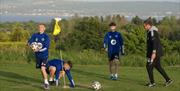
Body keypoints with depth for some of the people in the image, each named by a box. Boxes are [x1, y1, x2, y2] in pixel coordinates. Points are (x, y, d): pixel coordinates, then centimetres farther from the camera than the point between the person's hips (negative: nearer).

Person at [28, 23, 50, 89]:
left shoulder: (46, 36, -6)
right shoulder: (35, 35, 5)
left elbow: (46, 47, -14)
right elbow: (29, 42, -2)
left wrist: (39, 50, -25)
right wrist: (31, 44, -24)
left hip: (44, 55, -4)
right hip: (37, 56, 4)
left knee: (43, 68, -19)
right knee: (41, 69, 11)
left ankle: (46, 83, -12)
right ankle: (45, 82, 29)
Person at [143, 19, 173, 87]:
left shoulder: (152, 31, -16)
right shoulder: (151, 31, 16)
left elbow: (155, 42, -26)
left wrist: (153, 52, -31)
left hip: (155, 53, -10)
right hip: (157, 53, 10)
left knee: (149, 66, -3)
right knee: (158, 66, 15)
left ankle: (152, 83, 3)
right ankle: (168, 80, 16)